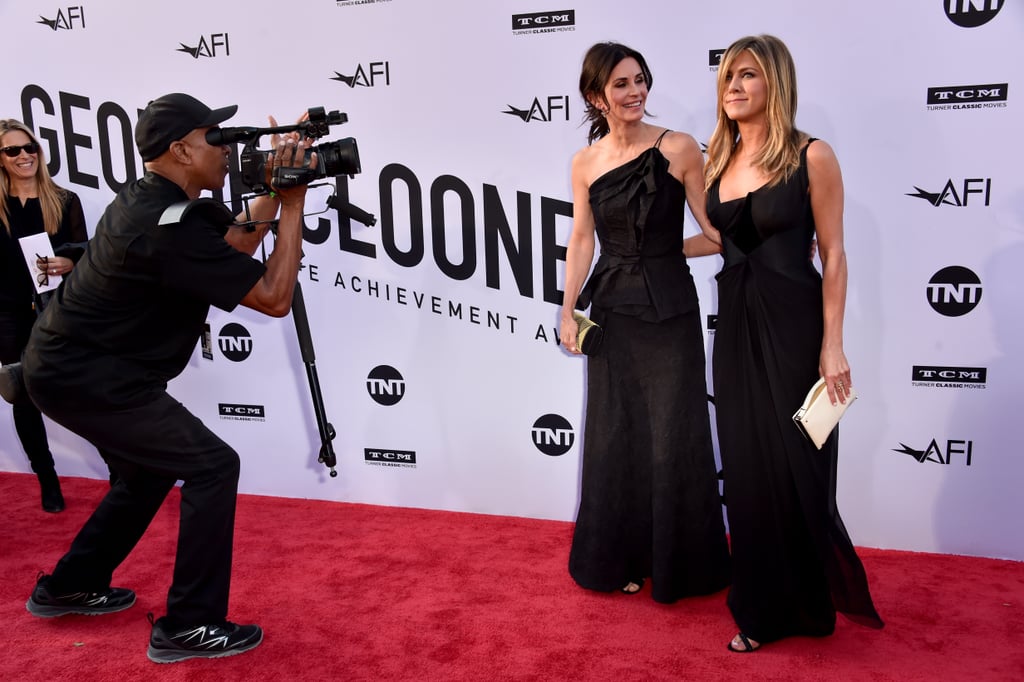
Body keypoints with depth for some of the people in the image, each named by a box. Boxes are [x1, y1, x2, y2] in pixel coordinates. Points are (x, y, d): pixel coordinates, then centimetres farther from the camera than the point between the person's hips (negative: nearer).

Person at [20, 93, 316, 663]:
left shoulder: (153, 199, 6)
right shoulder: (169, 227, -25)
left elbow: (235, 245, 17)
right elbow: (275, 298, -23)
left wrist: (272, 189, 3)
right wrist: (293, 204, -18)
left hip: (72, 363, 10)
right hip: (87, 377, -10)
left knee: (153, 468, 23)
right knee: (212, 467, -9)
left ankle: (69, 587, 37)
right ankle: (188, 626, -1)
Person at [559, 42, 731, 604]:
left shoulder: (679, 148, -5)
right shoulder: (585, 163, 4)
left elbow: (714, 226, -5)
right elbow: (581, 240, 6)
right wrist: (568, 311, 0)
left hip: (668, 308, -2)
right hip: (611, 310, 3)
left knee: (672, 436, 4)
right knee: (614, 436, 10)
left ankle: (677, 562, 24)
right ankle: (619, 558, 28)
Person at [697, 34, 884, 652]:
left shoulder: (812, 157, -8)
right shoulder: (718, 160, 8)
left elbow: (833, 255, -8)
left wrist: (833, 345, -12)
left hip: (792, 323, -5)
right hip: (736, 325, 6)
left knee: (796, 467, 2)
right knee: (748, 468, 9)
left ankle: (813, 602, 27)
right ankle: (767, 610, 25)